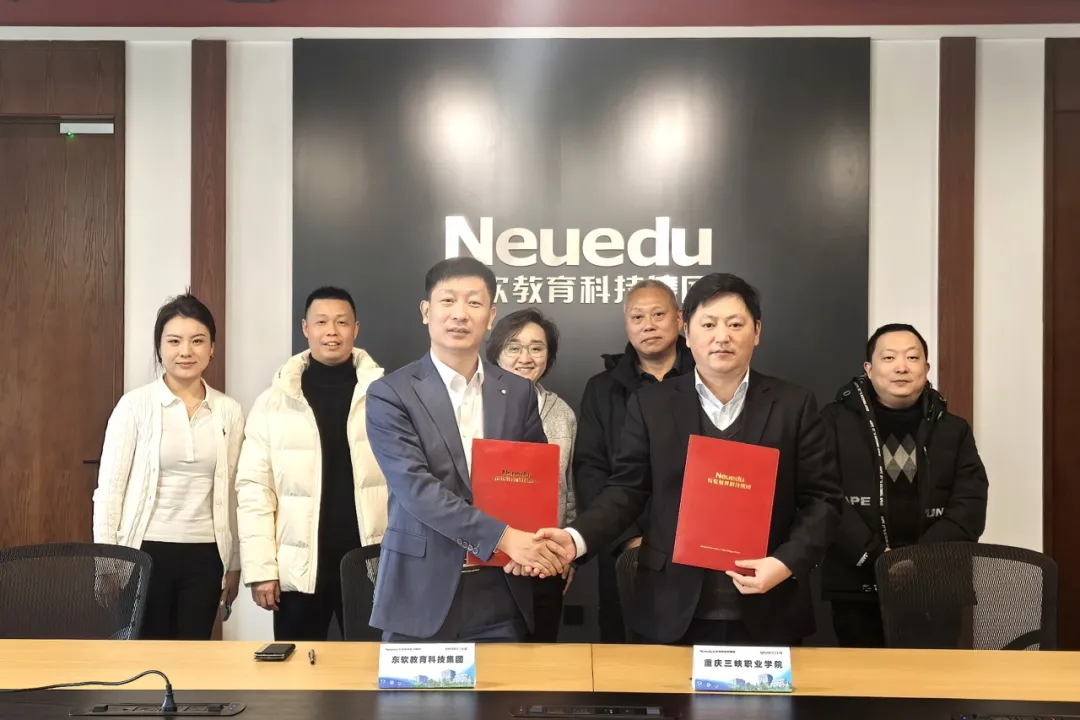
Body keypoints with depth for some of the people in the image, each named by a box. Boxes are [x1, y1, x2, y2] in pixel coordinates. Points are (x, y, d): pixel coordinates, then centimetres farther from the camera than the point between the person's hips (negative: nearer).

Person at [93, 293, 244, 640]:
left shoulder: (229, 411, 2)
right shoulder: (135, 405, -5)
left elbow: (232, 493, 7)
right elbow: (109, 487, -3)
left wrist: (234, 562, 10)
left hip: (205, 556, 2)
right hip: (146, 551, -2)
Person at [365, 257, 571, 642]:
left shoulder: (518, 391, 6)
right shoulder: (390, 394, -6)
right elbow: (415, 486, -16)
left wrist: (540, 545, -9)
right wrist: (501, 537, -23)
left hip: (500, 594, 3)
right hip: (422, 591, -3)